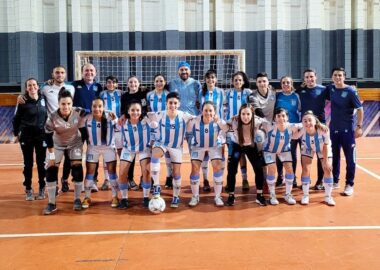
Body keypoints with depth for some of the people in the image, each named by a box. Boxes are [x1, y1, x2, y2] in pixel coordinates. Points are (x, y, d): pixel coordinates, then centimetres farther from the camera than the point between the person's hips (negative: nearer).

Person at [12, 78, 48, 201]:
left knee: (41, 163, 7)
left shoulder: (43, 99, 0)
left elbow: (47, 115, 7)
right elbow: (16, 119, -1)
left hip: (41, 135, 2)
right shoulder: (23, 101, -7)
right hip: (26, 135, -2)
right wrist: (16, 133, -1)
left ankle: (42, 189, 18)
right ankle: (28, 190, 15)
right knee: (28, 163, 6)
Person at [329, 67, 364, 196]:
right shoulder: (331, 90, 3)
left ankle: (349, 185, 10)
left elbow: (360, 109, -9)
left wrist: (359, 126, -15)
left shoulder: (351, 91, -10)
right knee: (334, 156, 13)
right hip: (333, 129, 5)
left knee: (350, 158, 0)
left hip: (348, 130, -5)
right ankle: (335, 181, 26)